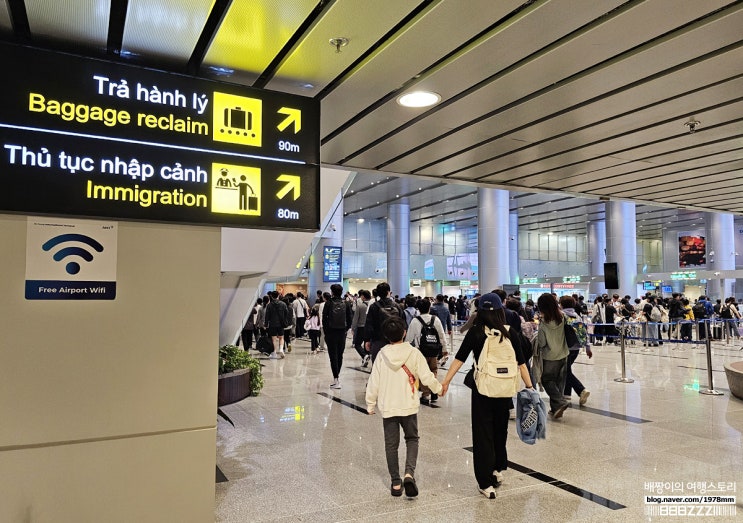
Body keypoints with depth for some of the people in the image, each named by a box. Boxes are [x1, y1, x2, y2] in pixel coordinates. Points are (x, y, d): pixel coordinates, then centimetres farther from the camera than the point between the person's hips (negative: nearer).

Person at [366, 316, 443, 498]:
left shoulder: (382, 355, -7)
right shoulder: (414, 353, -10)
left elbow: (374, 383, -3)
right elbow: (427, 377, -7)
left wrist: (371, 405, 10)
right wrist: (439, 388, 13)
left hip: (387, 407, 1)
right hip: (409, 406, 0)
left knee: (391, 445, 13)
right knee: (412, 439, 17)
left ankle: (395, 482, 17)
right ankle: (409, 473, -3)